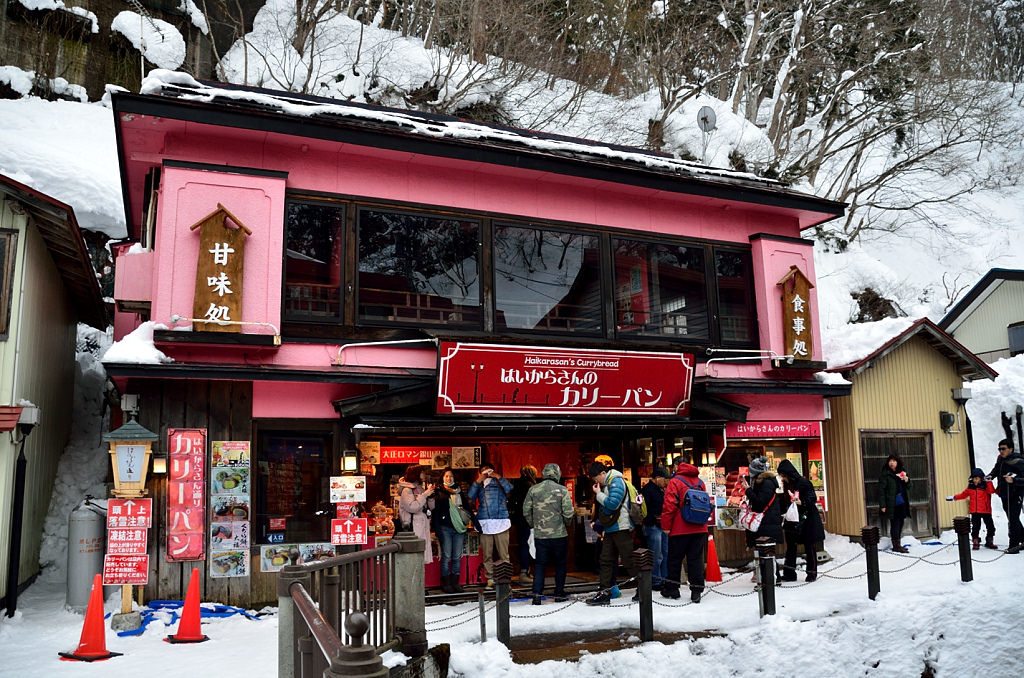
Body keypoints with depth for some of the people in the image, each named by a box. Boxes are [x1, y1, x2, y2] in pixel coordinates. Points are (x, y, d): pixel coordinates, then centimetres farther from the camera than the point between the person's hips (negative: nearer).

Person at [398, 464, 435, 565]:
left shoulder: (421, 488, 17)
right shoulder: (407, 490, -7)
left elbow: (431, 507, 19)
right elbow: (412, 507, -21)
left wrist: (430, 495, 3)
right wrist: (425, 495, -16)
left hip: (424, 526, 8)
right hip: (413, 529, -8)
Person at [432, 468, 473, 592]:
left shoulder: (459, 491, 16)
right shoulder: (439, 493, 3)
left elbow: (466, 506, 17)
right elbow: (435, 512, -2)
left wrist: (470, 520, 4)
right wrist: (437, 529, -9)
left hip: (459, 528, 4)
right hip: (445, 528, -4)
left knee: (457, 557, 5)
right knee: (446, 556, -2)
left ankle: (455, 582, 11)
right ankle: (446, 583, 4)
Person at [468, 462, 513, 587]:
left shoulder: (499, 483, 12)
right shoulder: (479, 486, 18)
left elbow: (509, 488, -8)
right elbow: (470, 496, 1)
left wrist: (498, 477, -7)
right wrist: (478, 481, -1)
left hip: (501, 522, -2)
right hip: (484, 524, 2)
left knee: (503, 554, -5)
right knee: (487, 555, 1)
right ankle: (490, 579, 7)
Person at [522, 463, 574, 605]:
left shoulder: (533, 489, -1)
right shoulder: (562, 490, -8)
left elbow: (526, 511, 2)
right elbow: (568, 513, -11)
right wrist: (566, 524, 10)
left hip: (539, 534, 2)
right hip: (559, 534, -2)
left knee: (540, 564, 9)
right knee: (560, 564, 13)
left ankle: (537, 594, 1)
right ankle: (559, 594, 18)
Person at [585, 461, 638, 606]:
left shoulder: (616, 481, -12)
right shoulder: (606, 484, 16)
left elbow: (612, 503, -23)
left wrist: (598, 494, -12)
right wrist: (598, 524, 19)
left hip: (621, 528, -10)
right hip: (610, 529, 10)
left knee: (629, 560, -3)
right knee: (606, 560, 8)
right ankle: (605, 592, 11)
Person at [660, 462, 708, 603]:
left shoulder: (675, 481, -7)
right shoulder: (700, 482, 11)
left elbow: (669, 505, -13)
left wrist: (666, 526, -8)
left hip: (680, 528, -4)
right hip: (699, 528, 4)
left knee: (674, 558, 9)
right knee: (696, 558, 7)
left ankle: (671, 588, 17)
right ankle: (696, 590, 3)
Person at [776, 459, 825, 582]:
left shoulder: (804, 483, -14)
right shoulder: (786, 485, 7)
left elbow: (813, 499, -13)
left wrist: (802, 502, -29)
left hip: (806, 519, -6)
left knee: (809, 546, 3)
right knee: (790, 545, 4)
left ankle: (812, 573, 15)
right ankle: (789, 573, 7)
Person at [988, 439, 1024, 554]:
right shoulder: (1000, 460, 6)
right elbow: (996, 470, 24)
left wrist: (1013, 480, -33)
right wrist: (990, 476, 6)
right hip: (1004, 495, 8)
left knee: (1013, 519, -9)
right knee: (1013, 519, 17)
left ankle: (1014, 546, -5)